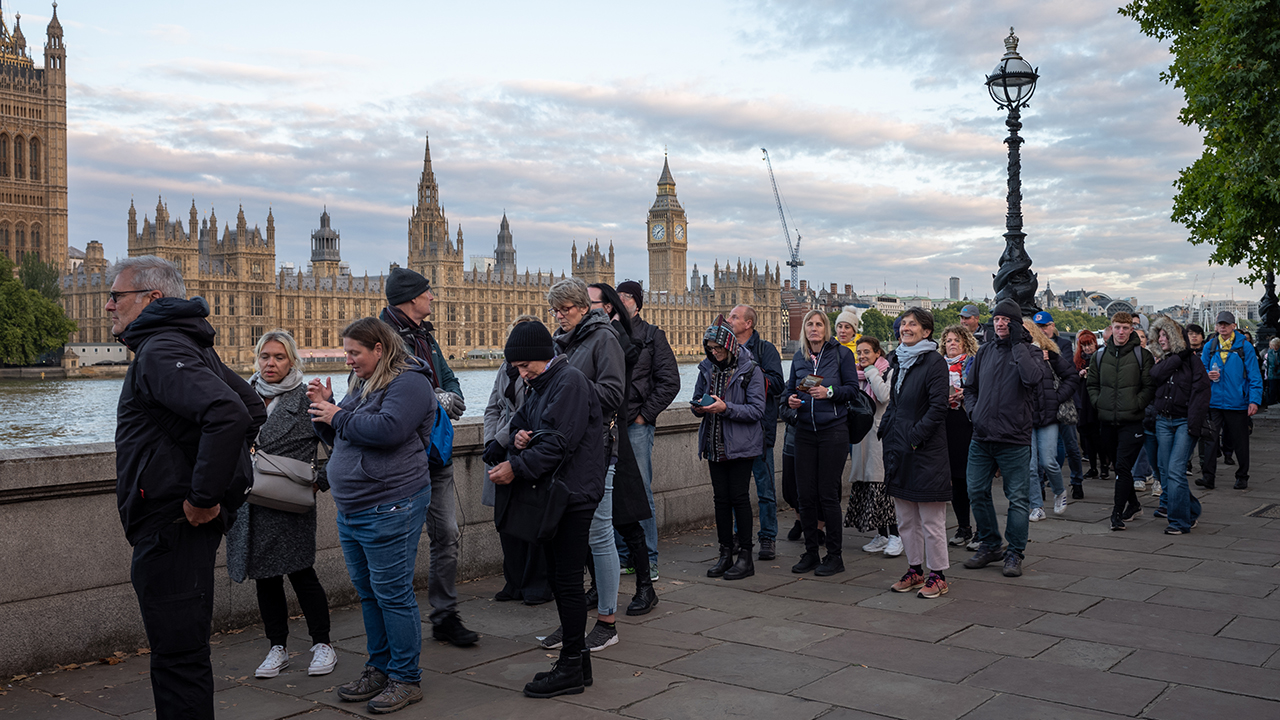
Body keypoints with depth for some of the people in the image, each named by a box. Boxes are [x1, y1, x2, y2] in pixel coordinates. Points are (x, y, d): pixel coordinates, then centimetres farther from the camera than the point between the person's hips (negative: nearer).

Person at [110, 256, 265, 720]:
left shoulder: (160, 351, -15)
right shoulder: (189, 345, 17)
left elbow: (228, 415, -32)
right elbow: (252, 409, 25)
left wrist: (203, 498, -25)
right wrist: (222, 481, 18)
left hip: (172, 526, -11)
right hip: (175, 525, 11)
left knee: (177, 656, -4)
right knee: (180, 650, 19)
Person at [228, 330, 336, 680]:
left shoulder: (306, 398, -3)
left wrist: (320, 478, -14)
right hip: (250, 504, 5)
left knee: (300, 572, -1)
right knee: (264, 576, 10)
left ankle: (322, 645, 14)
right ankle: (277, 648, 22)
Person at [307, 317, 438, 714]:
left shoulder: (408, 382, -11)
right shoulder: (360, 383, 17)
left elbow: (387, 429, -26)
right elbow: (342, 439, 23)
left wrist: (338, 416, -13)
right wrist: (324, 406, 6)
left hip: (389, 509, -9)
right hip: (352, 509, 10)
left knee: (393, 594, -3)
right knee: (369, 593, 16)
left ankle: (406, 678, 8)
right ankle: (379, 669, 29)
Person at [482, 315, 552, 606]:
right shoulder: (507, 367, 14)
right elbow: (493, 408, 16)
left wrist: (501, 441, -17)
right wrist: (490, 441, 1)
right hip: (503, 454, 7)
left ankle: (538, 585, 15)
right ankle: (515, 583, 23)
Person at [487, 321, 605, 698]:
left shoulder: (570, 381, -13)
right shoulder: (541, 386, 17)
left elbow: (559, 441, -20)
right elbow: (521, 422, 24)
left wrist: (517, 467, -19)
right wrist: (519, 437, 0)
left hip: (574, 495, -10)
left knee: (568, 579, -5)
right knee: (558, 576, 13)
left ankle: (572, 668, 3)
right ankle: (577, 657, 22)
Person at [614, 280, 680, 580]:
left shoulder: (652, 336, 3)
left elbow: (670, 381, -1)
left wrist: (645, 414, -6)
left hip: (637, 424, -3)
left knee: (641, 493, -1)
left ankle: (648, 559, 7)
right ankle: (622, 555, 19)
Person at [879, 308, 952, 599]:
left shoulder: (934, 362, -10)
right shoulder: (899, 361, 13)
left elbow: (938, 407, -15)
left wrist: (914, 436, -17)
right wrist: (885, 429, 9)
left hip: (926, 450, -8)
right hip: (899, 449, 8)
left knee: (931, 520, 0)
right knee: (906, 518, 14)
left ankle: (938, 575, 10)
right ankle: (915, 570, 25)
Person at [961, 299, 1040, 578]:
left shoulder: (1028, 352, -2)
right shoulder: (984, 352, 11)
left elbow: (1032, 378, -25)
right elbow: (971, 387, 21)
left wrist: (1018, 343, -18)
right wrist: (972, 411, 4)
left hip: (1014, 439, -5)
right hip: (982, 438, 5)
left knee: (1017, 498, 1)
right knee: (977, 492, 8)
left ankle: (1015, 553, 13)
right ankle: (990, 545, 24)